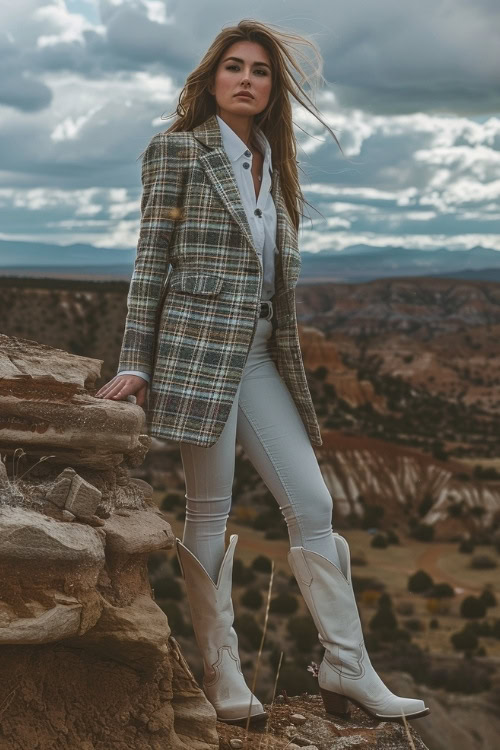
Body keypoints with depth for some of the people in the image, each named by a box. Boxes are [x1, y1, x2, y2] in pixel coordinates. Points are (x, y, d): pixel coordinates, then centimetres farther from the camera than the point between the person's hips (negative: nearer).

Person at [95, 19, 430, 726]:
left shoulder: (271, 162, 18)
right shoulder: (178, 149, 0)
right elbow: (152, 257, -4)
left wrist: (287, 355, 18)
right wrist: (135, 363, -8)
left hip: (260, 356, 7)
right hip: (198, 347, -6)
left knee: (313, 504, 3)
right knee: (209, 514, -2)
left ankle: (347, 669, 8)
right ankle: (223, 677, 8)